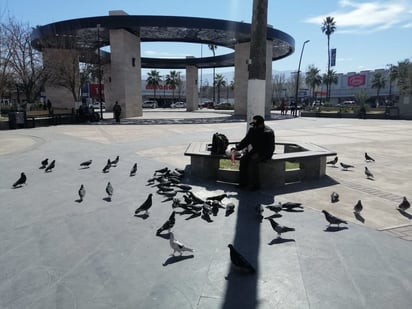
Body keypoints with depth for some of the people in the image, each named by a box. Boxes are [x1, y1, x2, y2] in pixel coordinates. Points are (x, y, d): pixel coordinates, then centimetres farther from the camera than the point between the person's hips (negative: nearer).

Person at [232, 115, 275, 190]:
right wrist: (237, 148, -2)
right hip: (254, 151, 7)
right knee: (243, 159, -19)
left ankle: (255, 184, -22)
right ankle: (243, 182, -11)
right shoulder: (252, 129, 4)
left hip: (264, 153, -6)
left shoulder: (268, 132, -16)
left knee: (253, 160, -31)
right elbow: (245, 140, 11)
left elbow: (268, 148, -19)